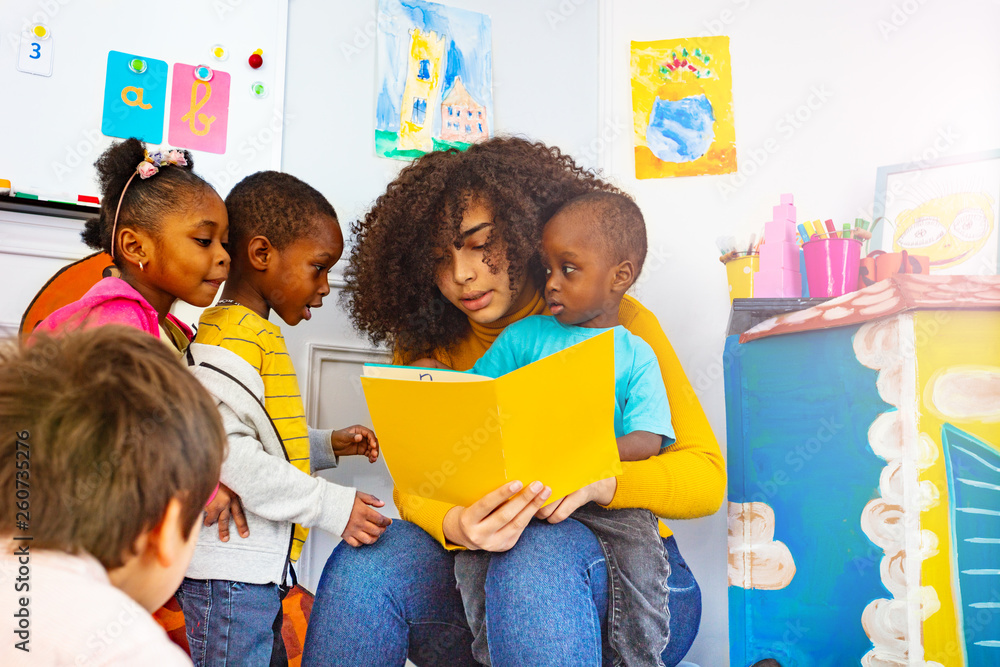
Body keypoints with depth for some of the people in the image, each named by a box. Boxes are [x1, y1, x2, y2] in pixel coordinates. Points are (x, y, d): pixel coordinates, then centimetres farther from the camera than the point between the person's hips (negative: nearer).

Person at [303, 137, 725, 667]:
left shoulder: (616, 323, -2)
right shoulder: (425, 346, 6)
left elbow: (707, 474, -6)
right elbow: (413, 486, -5)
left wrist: (597, 482, -26)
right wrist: (456, 525, -31)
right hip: (478, 574, 3)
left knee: (541, 552, -37)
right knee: (362, 564, -27)